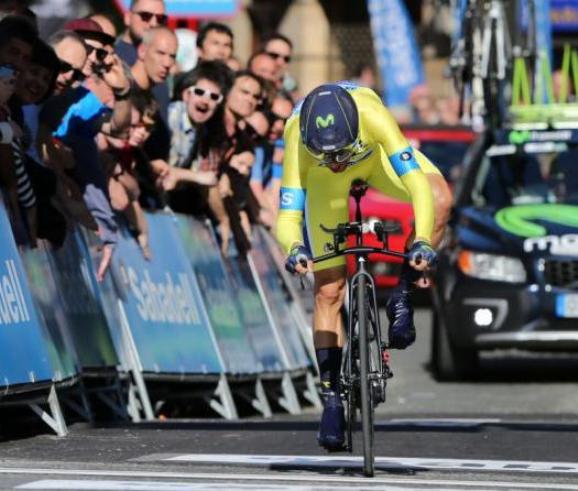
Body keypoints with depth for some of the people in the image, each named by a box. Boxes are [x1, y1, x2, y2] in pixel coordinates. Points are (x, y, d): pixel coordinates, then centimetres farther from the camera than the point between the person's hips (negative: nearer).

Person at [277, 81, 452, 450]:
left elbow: (418, 185, -46)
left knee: (439, 199, -31)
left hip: (375, 156, 0)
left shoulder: (372, 115, -43)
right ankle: (332, 398, 6)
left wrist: (422, 242, -61)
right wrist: (295, 249, -61)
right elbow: (288, 216, -39)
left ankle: (403, 297, -14)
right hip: (323, 180, 0)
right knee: (328, 291, -5)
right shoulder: (298, 144, -39)